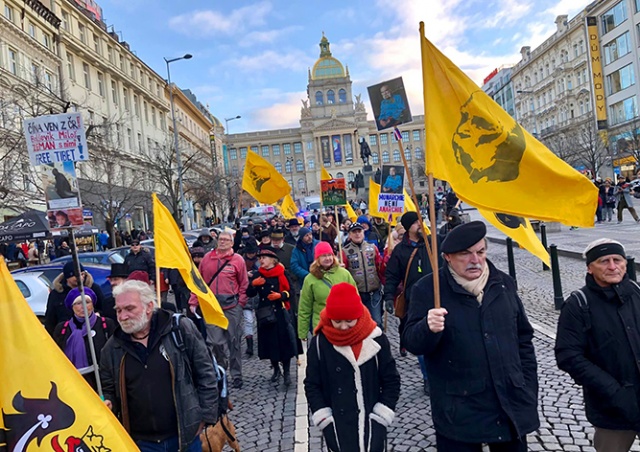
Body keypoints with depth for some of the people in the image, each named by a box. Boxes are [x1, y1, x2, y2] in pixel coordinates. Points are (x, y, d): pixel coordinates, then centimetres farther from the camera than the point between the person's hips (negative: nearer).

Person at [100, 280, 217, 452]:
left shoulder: (180, 329, -10)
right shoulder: (112, 348, 0)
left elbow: (205, 374, -5)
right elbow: (109, 389, 13)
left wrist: (206, 416, -5)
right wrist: (108, 404, -8)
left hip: (184, 436, -2)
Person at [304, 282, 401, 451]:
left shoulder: (376, 339, -9)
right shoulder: (320, 343, -8)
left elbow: (391, 381, 0)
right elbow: (312, 385, 1)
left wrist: (381, 418, -5)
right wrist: (325, 421, -4)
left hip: (371, 423, 0)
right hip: (337, 426, 1)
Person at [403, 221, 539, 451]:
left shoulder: (503, 283, 5)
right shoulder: (427, 288, -10)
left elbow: (523, 339, 12)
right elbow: (412, 342, -12)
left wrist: (529, 392, 9)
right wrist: (428, 328, -33)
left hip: (512, 407, 4)